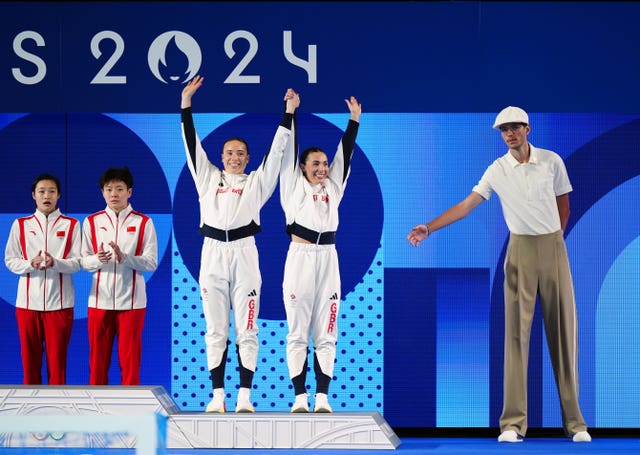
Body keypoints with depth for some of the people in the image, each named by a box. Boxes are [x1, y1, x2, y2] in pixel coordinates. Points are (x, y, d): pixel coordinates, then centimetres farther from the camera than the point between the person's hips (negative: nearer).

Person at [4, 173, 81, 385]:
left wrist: (55, 263, -21)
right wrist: (30, 264, -14)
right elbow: (10, 260, 5)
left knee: (57, 359, 0)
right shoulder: (20, 225, 8)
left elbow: (77, 263, -2)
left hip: (59, 302, -1)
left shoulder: (71, 225, 4)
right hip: (28, 301, 1)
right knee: (30, 359, 4)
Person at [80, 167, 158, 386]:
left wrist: (124, 257, -19)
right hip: (100, 300, 2)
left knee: (129, 358, 1)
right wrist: (98, 259, -17)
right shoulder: (91, 222, 8)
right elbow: (84, 261, 5)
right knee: (98, 358, 5)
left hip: (131, 301, -2)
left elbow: (151, 262, -3)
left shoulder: (143, 223, 2)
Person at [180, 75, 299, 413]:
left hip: (244, 253, -1)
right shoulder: (209, 178, 15)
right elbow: (192, 144, 12)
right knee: (215, 329, 1)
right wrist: (186, 103, 8)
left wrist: (289, 112, 2)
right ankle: (218, 397, 2)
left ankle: (245, 398, -3)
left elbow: (276, 150, 8)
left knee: (246, 328, -3)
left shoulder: (256, 182, 13)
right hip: (213, 253, 1)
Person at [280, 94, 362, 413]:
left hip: (328, 257, 3)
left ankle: (322, 397, 0)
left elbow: (345, 153, 15)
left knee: (326, 333, 0)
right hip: (300, 256, -3)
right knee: (297, 332, -3)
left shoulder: (333, 187, 17)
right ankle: (300, 397, -4)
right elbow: (289, 151, 5)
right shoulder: (294, 185, 9)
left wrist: (354, 121, 11)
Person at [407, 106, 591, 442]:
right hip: (521, 251, -1)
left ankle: (574, 421, 5)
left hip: (554, 247, 1)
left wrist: (553, 239, 12)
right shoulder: (497, 171, -1)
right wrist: (428, 228, -13)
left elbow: (563, 204, 12)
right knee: (517, 332, -6)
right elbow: (466, 206, -5)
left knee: (563, 332, 1)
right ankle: (513, 423, -8)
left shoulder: (552, 161, 1)